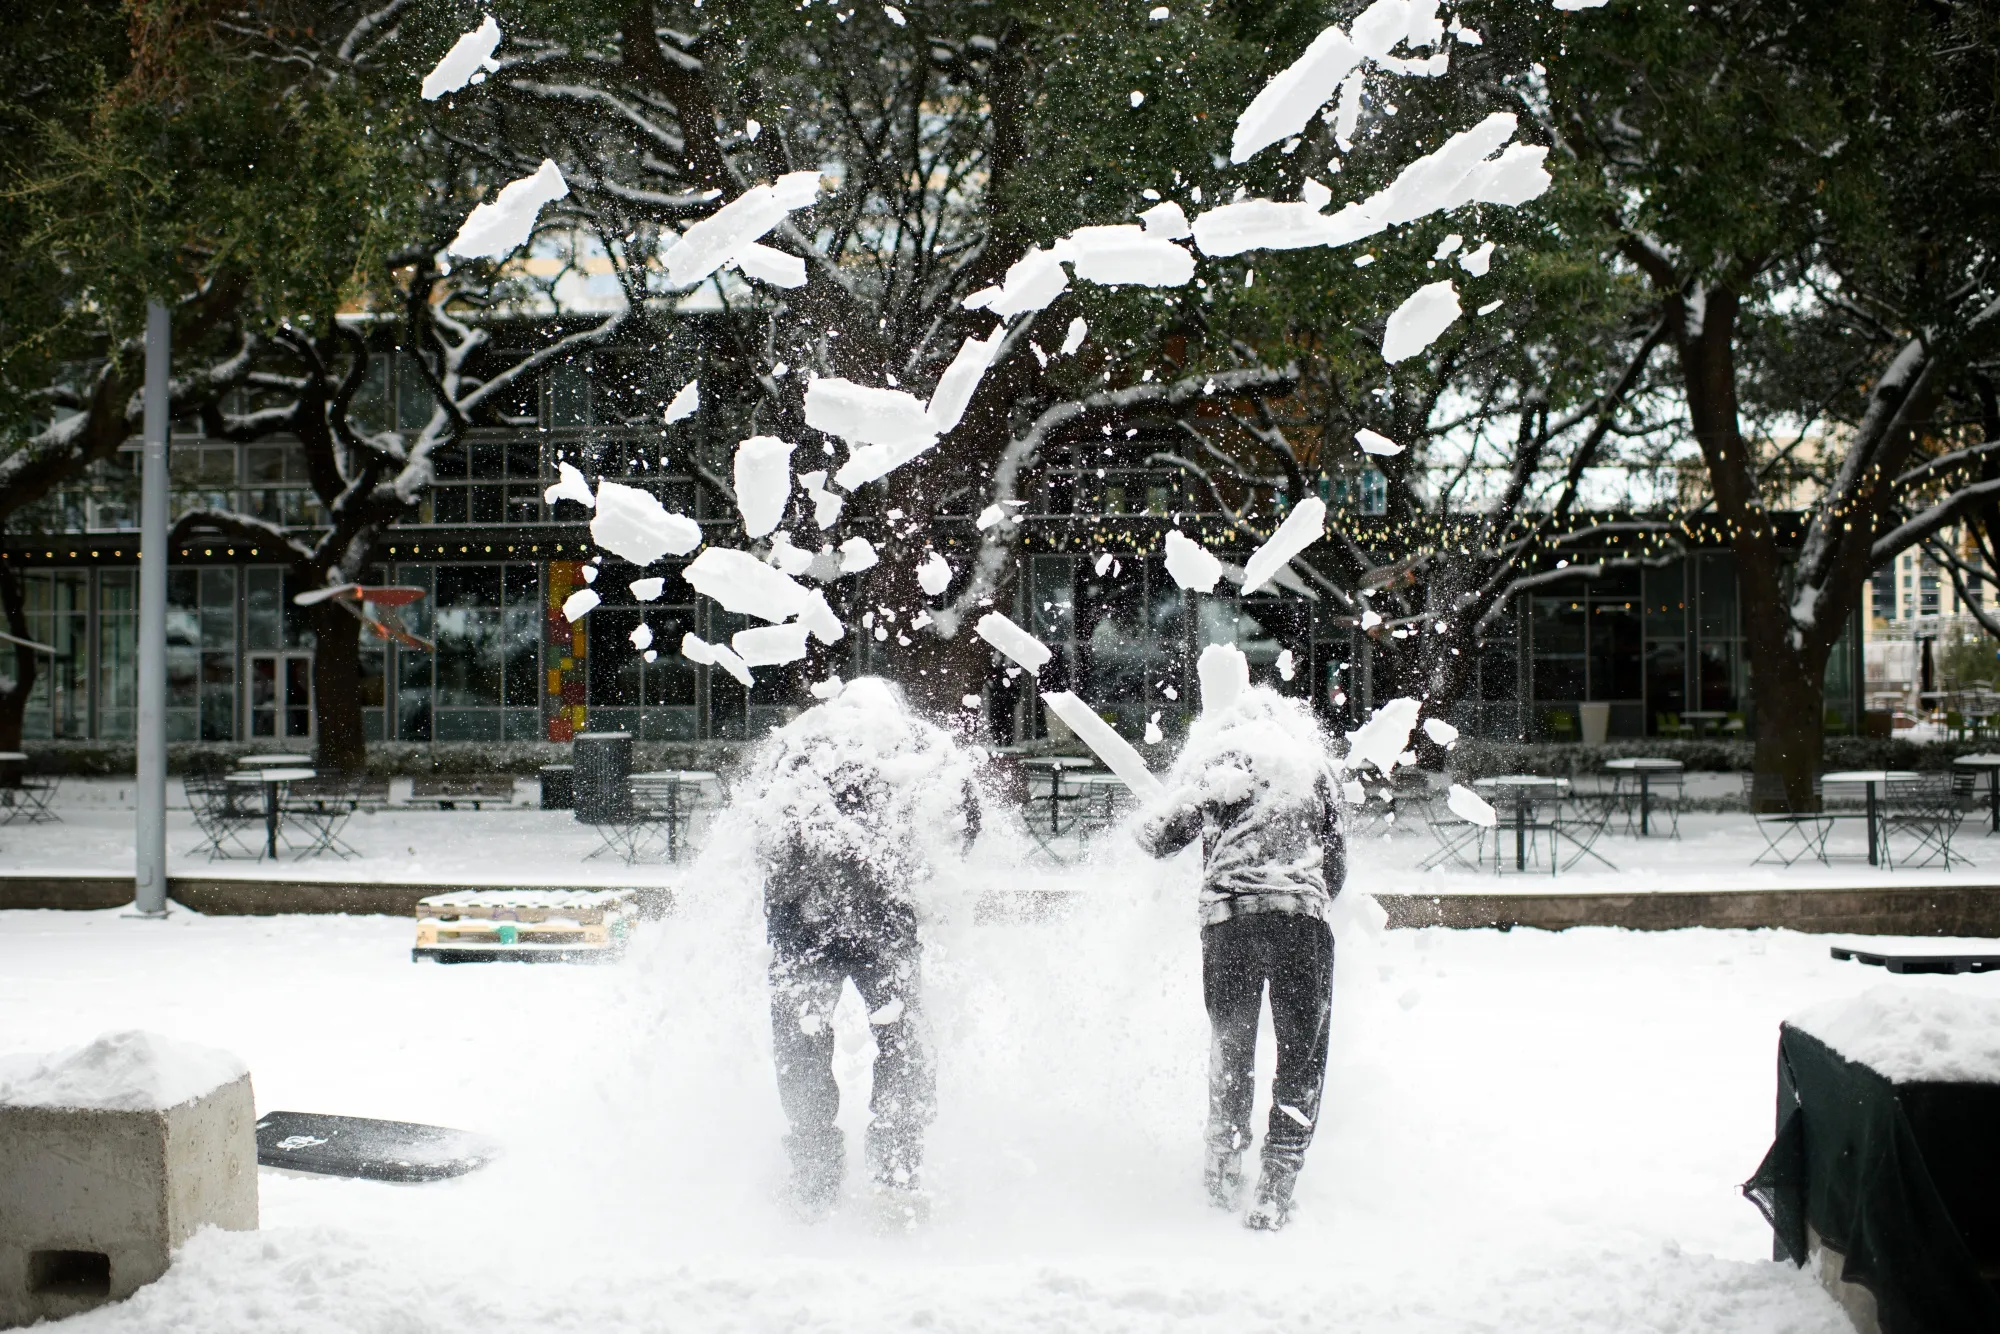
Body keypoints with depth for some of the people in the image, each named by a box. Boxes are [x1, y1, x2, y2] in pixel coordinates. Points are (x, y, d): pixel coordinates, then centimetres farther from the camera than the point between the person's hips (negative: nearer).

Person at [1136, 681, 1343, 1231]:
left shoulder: (1208, 761, 17)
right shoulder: (1309, 762, 18)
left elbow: (1158, 839, 19)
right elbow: (1336, 861, 19)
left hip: (1226, 917, 1)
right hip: (1300, 915, -1)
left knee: (1231, 1045, 19)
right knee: (1302, 1052, 6)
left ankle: (1224, 1162, 24)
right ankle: (1277, 1181, -3)